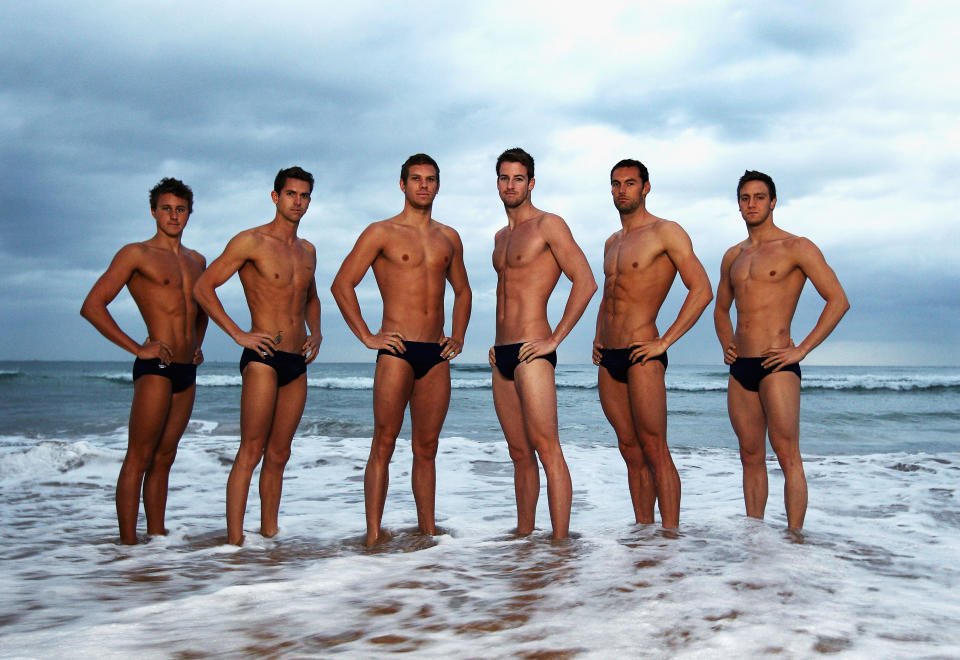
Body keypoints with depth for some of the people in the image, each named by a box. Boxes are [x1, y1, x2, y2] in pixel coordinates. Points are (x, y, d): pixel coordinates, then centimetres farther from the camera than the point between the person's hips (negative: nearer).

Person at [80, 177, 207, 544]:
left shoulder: (197, 261, 18)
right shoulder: (136, 254, -2)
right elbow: (92, 306, -7)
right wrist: (137, 348, -12)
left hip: (187, 371, 7)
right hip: (156, 367, -6)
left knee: (164, 458, 11)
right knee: (138, 459, -6)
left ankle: (157, 537, 16)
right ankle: (128, 543, -4)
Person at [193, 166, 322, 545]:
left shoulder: (307, 251, 17)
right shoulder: (252, 242, -4)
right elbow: (203, 287, -6)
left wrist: (315, 332, 14)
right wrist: (238, 334, -12)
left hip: (297, 364, 7)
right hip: (263, 358, -6)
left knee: (279, 454, 9)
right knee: (251, 451, -10)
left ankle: (269, 533, 16)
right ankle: (234, 541, -9)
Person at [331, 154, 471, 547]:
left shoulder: (448, 238, 16)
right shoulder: (382, 233, 1)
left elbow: (462, 290, 28)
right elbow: (342, 285, -2)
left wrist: (458, 337, 15)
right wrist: (366, 336, -7)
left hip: (436, 355, 5)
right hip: (397, 351, -4)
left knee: (427, 447, 8)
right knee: (384, 445, -5)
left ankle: (428, 529, 15)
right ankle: (374, 534, -2)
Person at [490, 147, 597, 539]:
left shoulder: (548, 224, -4)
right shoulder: (501, 237, 20)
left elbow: (585, 282, -12)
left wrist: (555, 339, -15)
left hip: (531, 353, -8)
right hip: (502, 356, 8)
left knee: (547, 448, -12)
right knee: (520, 454, 11)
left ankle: (560, 542, -12)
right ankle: (523, 536, 18)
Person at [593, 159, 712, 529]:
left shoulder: (665, 232, -4)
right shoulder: (612, 243, 20)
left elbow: (701, 291, -11)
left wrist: (664, 342, -15)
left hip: (641, 354, -7)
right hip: (608, 360, 7)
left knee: (654, 450, -9)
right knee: (631, 453, 9)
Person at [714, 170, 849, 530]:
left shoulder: (796, 247, -2)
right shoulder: (733, 256, 17)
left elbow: (838, 300, -8)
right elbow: (721, 309, 31)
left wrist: (802, 350, -12)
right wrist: (726, 345, 13)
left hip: (776, 366, -6)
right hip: (740, 368, 6)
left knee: (788, 456, -8)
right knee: (751, 457, 10)